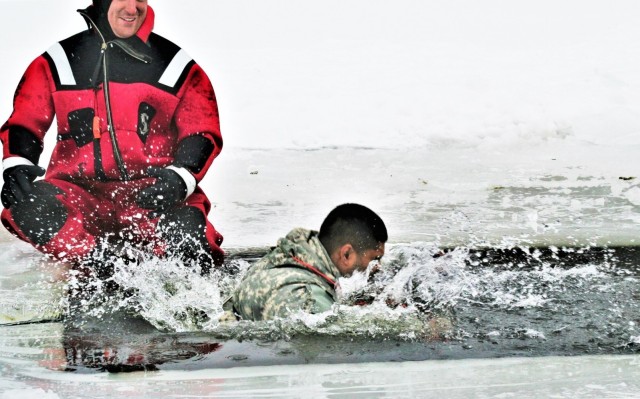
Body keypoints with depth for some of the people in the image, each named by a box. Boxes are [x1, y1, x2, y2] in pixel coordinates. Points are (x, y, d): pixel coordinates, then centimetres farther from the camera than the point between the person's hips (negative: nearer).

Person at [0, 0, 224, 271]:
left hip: (151, 195, -1)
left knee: (185, 233, -34)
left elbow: (202, 132, 8)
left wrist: (178, 179, -14)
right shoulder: (56, 64, 13)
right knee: (26, 203, -32)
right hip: (79, 193, 1)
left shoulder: (177, 67, 12)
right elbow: (24, 122, 10)